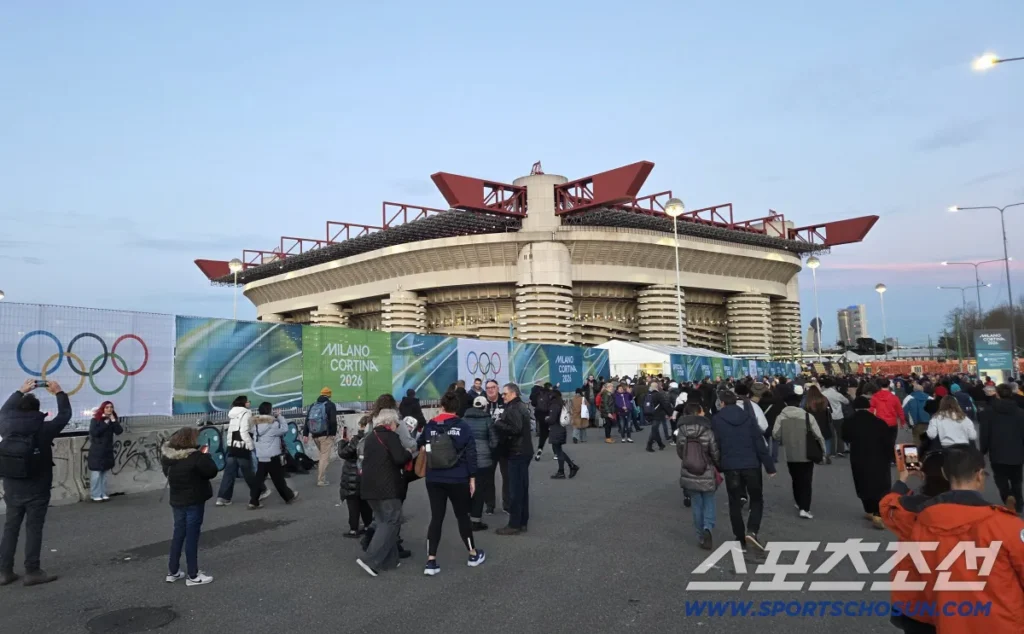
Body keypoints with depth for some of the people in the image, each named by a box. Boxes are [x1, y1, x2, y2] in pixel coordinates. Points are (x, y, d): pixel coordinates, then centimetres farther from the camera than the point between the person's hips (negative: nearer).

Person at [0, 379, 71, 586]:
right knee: (34, 528, 1)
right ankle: (32, 572, 4)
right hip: (36, 489, -4)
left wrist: (21, 392, 26)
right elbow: (65, 415, -1)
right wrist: (59, 393, 8)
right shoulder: (43, 429, -13)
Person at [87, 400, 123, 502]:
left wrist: (113, 420, -14)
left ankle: (103, 494, 17)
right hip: (96, 451, -5)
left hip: (108, 450, 5)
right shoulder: (95, 420, -7)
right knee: (96, 474, -3)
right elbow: (94, 432, -20)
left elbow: (119, 431, -6)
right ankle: (95, 495, 4)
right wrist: (105, 423, -19)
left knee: (105, 473, 10)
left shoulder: (113, 420, 7)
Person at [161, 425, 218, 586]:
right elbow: (212, 472, -17)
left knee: (178, 534, 18)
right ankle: (193, 575, 7)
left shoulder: (167, 456, -1)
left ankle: (173, 571, 25)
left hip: (177, 500, 7)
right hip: (194, 501, -7)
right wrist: (206, 456, -3)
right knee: (192, 536, 0)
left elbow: (167, 473, 15)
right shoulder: (195, 457, -22)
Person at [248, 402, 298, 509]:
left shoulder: (256, 424, 3)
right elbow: (284, 429, -9)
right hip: (272, 457, -5)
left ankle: (253, 502, 2)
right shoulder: (273, 424, -15)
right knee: (278, 479, 7)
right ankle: (289, 496, 23)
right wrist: (280, 417, 0)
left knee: (259, 479, 7)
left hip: (260, 456, 5)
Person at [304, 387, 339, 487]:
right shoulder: (330, 405, -3)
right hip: (326, 435, -6)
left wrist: (305, 434, 10)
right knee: (325, 457, -3)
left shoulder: (313, 406, 15)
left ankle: (321, 477, 21)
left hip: (315, 435, 6)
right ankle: (321, 480, -6)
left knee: (322, 455, 21)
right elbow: (333, 421, -13)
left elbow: (307, 420, 11)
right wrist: (333, 433, -9)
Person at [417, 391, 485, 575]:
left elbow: (421, 445, 10)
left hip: (434, 480, 2)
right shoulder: (463, 427, -8)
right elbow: (471, 454, -9)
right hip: (458, 480, -2)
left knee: (436, 517, 8)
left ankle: (431, 561, 4)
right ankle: (473, 555, 28)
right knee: (462, 516, 13)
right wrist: (472, 478, -2)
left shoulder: (429, 426, -2)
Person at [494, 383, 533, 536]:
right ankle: (523, 522, 19)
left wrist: (498, 423, -16)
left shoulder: (513, 409, -16)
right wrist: (502, 422, 8)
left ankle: (514, 525, -2)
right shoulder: (522, 406, 16)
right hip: (523, 451, 10)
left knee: (515, 489, -6)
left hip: (517, 452, -10)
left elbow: (515, 428, -28)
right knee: (522, 487, 13)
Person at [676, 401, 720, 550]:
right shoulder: (708, 432, -14)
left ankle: (701, 535, 20)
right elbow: (716, 455, -8)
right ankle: (707, 528, -7)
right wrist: (719, 467, 13)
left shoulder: (681, 432, -7)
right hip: (707, 475, -2)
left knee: (696, 505, 15)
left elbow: (680, 453, 1)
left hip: (689, 475, 2)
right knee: (709, 502, 15)